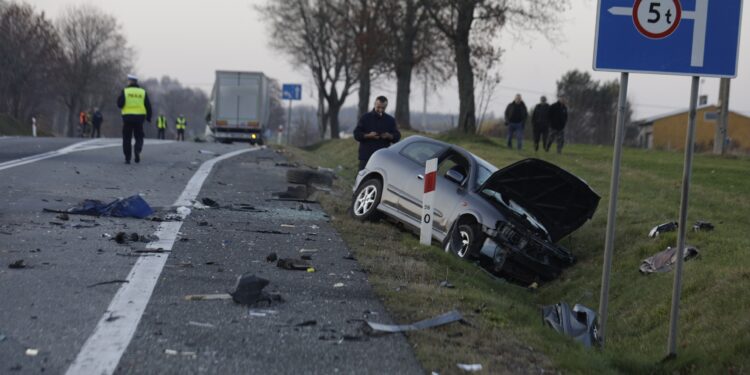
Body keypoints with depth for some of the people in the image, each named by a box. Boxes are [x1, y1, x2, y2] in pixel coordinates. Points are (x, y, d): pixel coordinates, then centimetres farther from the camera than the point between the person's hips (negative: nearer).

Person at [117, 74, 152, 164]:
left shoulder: (125, 91, -2)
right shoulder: (143, 92, 5)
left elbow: (120, 104, -8)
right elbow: (148, 106, 2)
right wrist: (148, 117, 10)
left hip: (128, 117, -1)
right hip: (139, 117, 1)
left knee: (127, 138, 8)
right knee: (139, 137, 12)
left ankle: (127, 158, 4)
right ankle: (137, 151, -16)